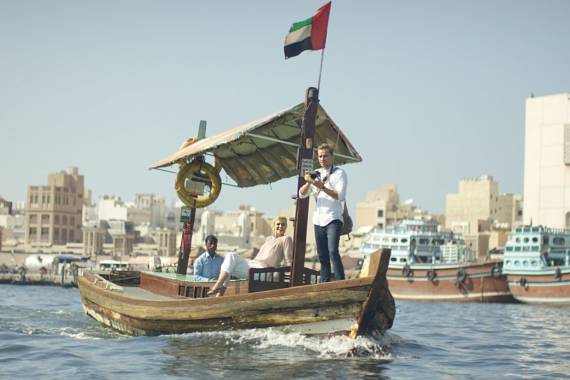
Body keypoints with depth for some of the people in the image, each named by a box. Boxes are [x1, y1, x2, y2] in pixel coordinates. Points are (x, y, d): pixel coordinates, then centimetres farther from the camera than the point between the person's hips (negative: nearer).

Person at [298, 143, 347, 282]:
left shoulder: (339, 173, -1)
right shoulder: (316, 174, 15)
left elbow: (340, 196, -14)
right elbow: (301, 194, 9)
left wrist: (322, 187, -23)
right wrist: (308, 183, -11)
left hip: (333, 220, -6)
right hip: (318, 220, 6)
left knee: (333, 251, -20)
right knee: (322, 256, 7)